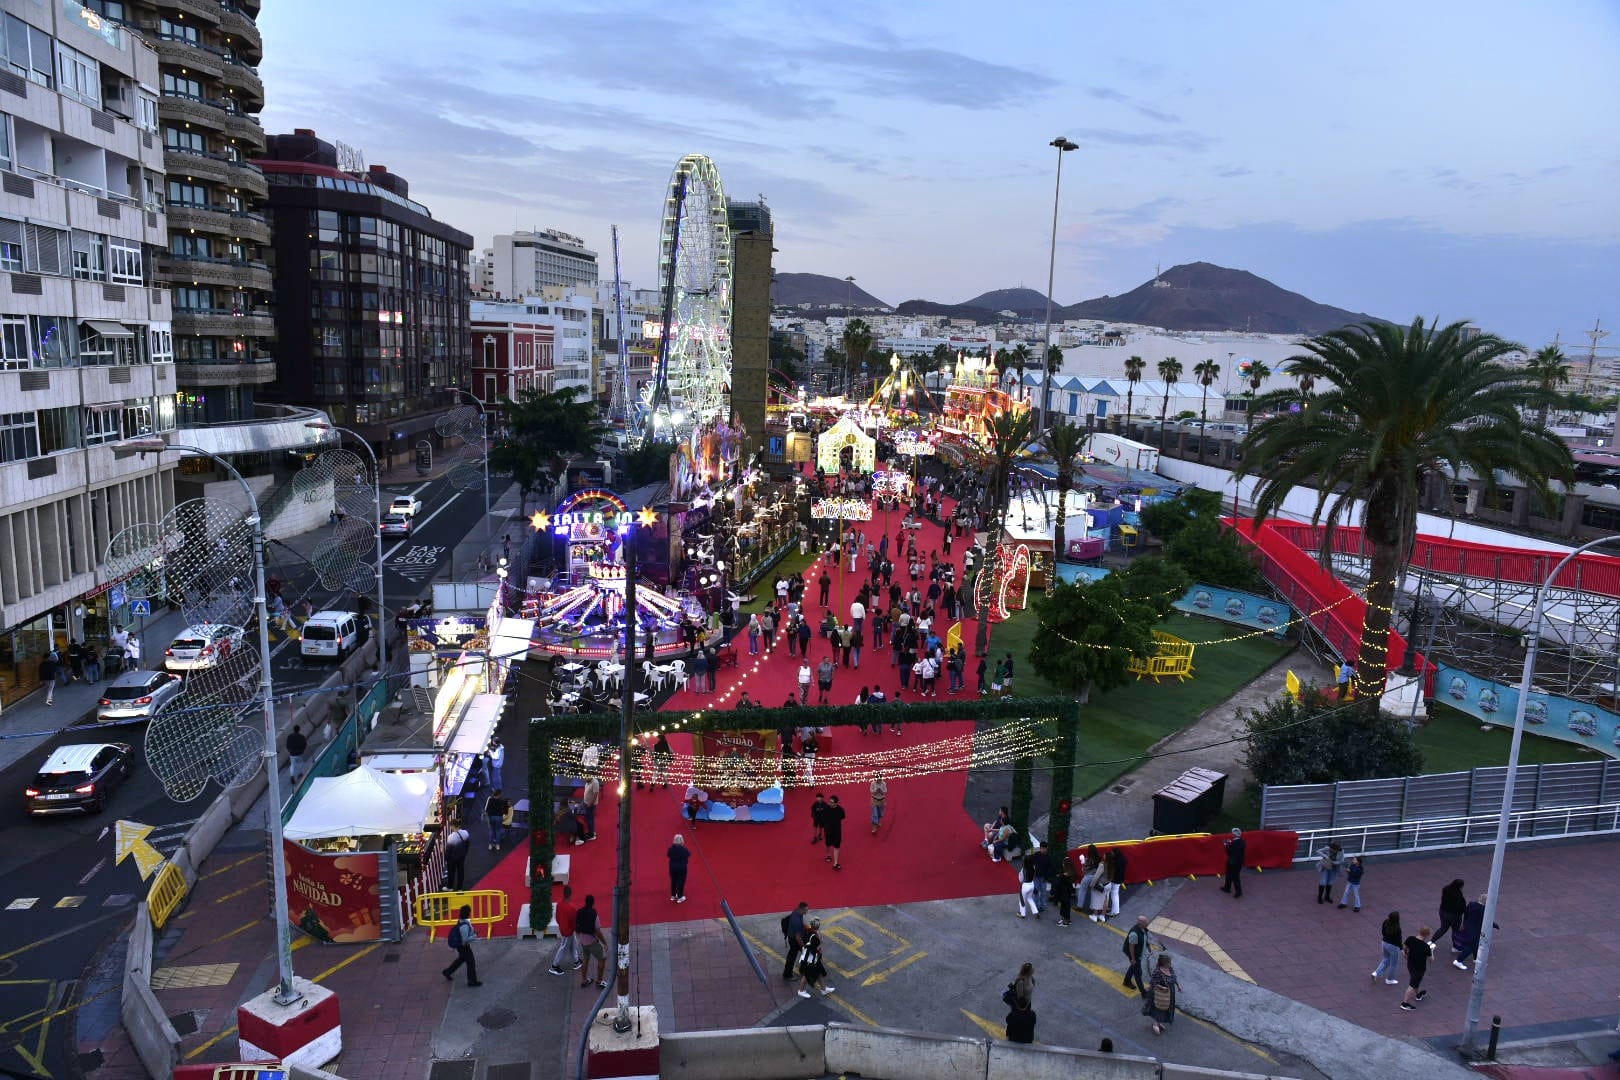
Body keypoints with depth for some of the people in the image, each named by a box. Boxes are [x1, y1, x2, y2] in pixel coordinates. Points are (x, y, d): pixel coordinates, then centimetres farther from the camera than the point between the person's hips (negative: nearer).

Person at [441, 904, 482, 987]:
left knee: (461, 959, 29)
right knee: (471, 961, 5)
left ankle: (447, 972, 43)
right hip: (463, 946, -9)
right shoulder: (464, 926, -32)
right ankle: (472, 981, 18)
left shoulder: (463, 922, -4)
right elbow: (465, 939, -29)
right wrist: (475, 936, -20)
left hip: (460, 945, 9)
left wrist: (473, 932, 1)